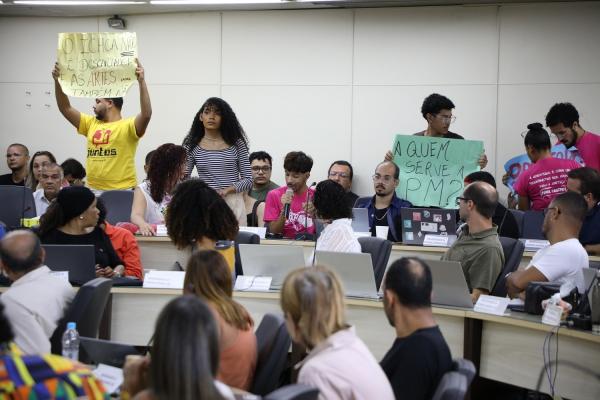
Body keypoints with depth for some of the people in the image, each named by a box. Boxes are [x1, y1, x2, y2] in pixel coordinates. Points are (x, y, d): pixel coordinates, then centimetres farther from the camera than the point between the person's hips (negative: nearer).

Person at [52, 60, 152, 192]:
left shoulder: (128, 126, -4)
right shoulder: (91, 123, 15)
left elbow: (146, 114, -22)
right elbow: (65, 108, 15)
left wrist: (142, 81, -27)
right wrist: (57, 81, 4)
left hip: (122, 192, -6)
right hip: (93, 190, 6)